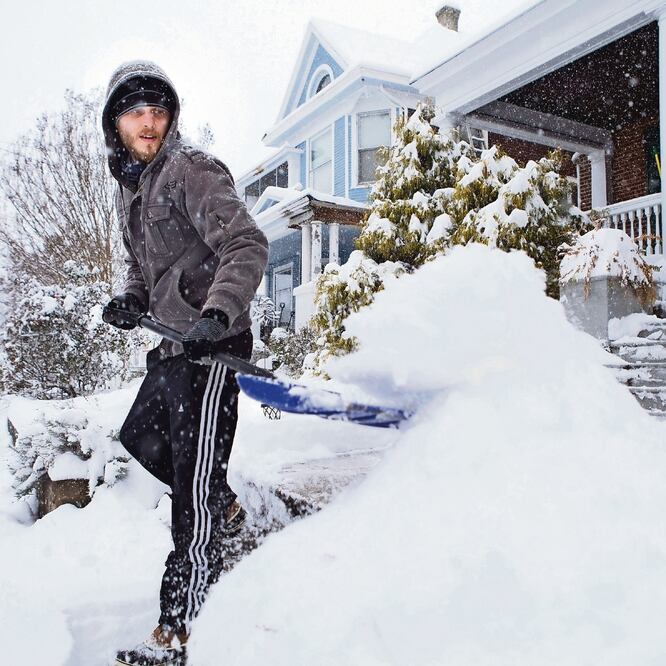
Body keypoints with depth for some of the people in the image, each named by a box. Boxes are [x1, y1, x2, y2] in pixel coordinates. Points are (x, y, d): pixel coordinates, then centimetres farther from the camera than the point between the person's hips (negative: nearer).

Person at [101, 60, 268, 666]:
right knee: (142, 438, 23)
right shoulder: (129, 187, 16)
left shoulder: (192, 171, -10)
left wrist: (216, 314, -36)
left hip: (212, 343, -10)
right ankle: (229, 511, 40)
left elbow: (248, 246, -22)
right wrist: (132, 299, 5)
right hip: (172, 344, 10)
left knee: (196, 478, -8)